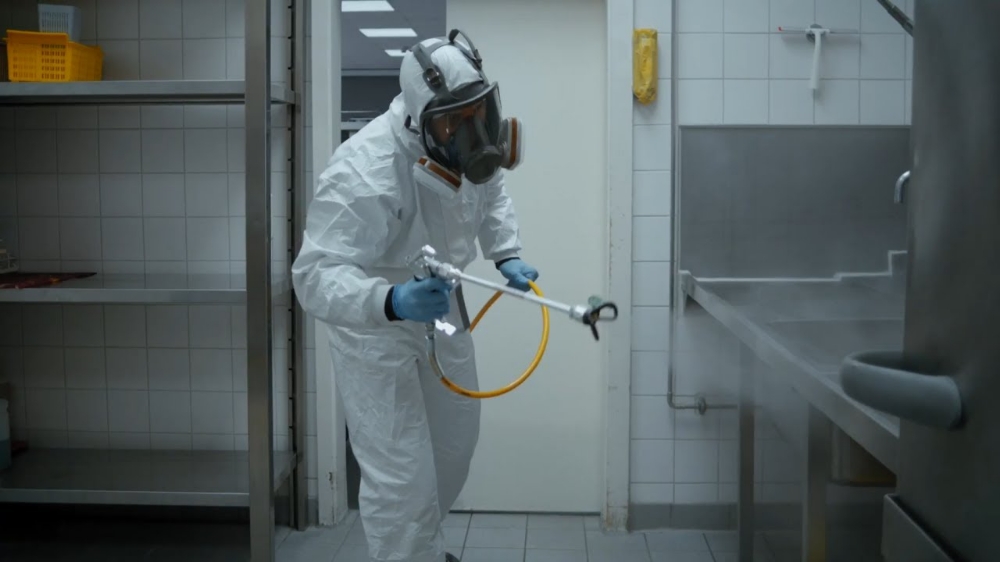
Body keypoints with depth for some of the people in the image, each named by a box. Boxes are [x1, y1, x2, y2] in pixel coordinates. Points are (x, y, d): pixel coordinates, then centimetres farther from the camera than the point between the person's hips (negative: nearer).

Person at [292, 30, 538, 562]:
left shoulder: (470, 141, -15)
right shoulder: (363, 174, -37)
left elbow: (490, 191, 8)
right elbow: (315, 276, -40)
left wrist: (506, 255, -6)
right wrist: (390, 302, -57)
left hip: (435, 305, 8)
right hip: (372, 323, -7)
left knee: (455, 441, 22)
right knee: (402, 477, -9)